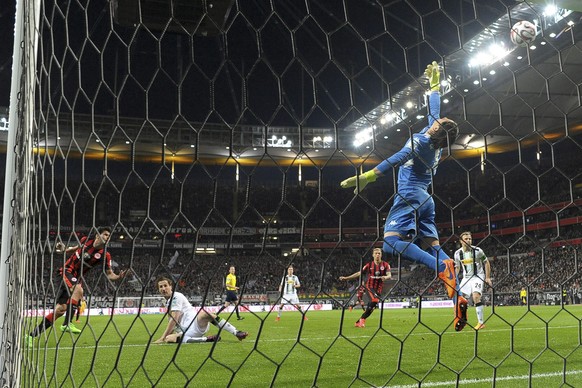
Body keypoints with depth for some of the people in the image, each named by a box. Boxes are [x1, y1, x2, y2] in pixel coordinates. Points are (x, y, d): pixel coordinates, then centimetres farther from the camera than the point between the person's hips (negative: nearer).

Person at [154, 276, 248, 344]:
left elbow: (174, 320, -11)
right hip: (186, 332, 6)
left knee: (204, 313, -40)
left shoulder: (176, 296, -1)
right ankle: (207, 339, -22)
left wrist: (162, 337, -12)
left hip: (197, 324, -6)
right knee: (168, 339, -26)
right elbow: (173, 323, 31)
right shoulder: (168, 302, 22)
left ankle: (236, 333, -34)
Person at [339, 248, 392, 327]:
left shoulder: (385, 265, 2)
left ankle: (358, 322, 20)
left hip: (378, 289, 2)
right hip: (369, 287, -2)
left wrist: (385, 277, -37)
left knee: (371, 307, 1)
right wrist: (346, 278, 2)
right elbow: (359, 274, 7)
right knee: (374, 301, -29)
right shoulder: (369, 265, 4)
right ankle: (362, 319, -17)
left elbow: (389, 275, -12)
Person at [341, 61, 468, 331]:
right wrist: (434, 82, 39)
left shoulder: (420, 141, -10)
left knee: (392, 243, -22)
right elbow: (434, 109, 27)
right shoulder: (436, 143, 12)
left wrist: (368, 176, -32)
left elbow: (398, 159, -26)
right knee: (434, 247, 5)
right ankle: (458, 299, -7)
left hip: (410, 197, -9)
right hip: (425, 200, 9)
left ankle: (442, 268, -37)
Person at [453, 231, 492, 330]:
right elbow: (457, 267, 12)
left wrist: (488, 277, -5)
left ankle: (481, 322, -17)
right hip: (466, 277, 5)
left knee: (476, 297, -24)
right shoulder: (457, 253, -3)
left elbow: (486, 263, -1)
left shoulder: (477, 251, -13)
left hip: (478, 276, -5)